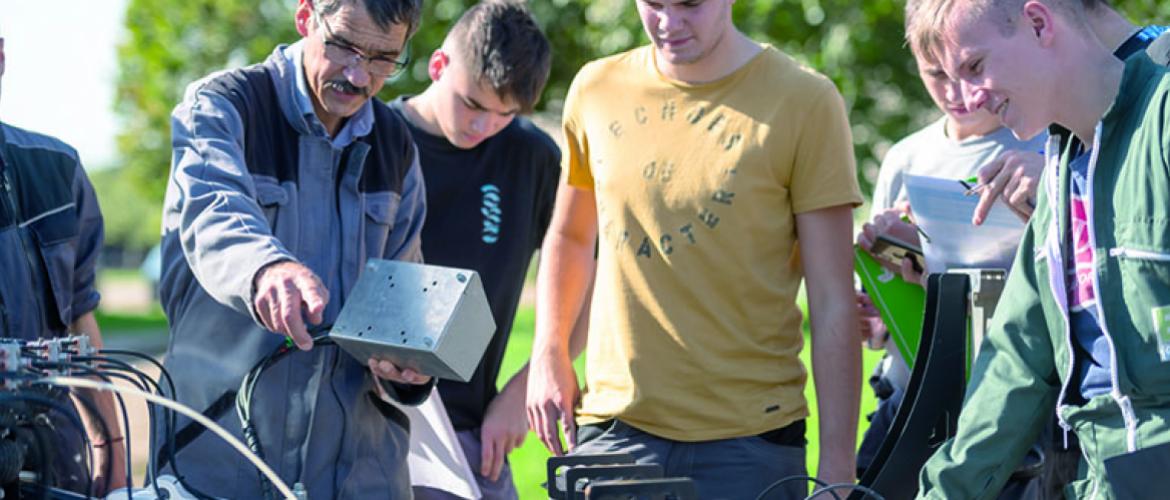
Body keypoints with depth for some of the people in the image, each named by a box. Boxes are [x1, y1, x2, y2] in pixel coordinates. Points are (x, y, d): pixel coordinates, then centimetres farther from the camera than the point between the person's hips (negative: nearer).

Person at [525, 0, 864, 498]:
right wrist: (548, 354, 10)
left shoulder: (804, 101, -4)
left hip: (749, 441, -3)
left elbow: (833, 304, -5)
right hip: (612, 427, 3)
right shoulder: (596, 89, 7)